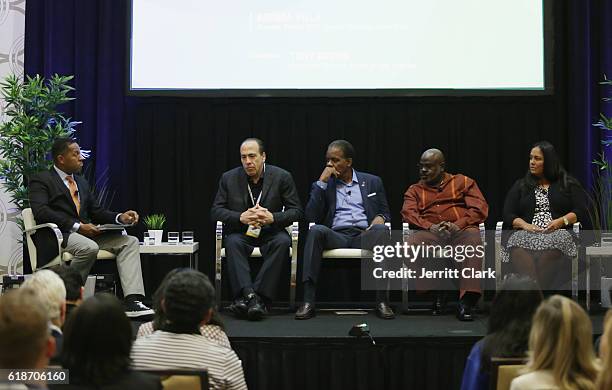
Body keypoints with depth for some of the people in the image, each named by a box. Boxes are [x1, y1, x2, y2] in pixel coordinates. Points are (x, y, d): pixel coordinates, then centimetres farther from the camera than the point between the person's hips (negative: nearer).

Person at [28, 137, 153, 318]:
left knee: (130, 242, -9)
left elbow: (96, 212, 24)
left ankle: (132, 302, -24)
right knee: (89, 248, -37)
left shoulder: (82, 182, 25)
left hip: (85, 232, 8)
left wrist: (120, 217, 2)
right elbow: (41, 211, -14)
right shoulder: (40, 180, 2)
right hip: (57, 234, -8)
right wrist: (77, 226, -20)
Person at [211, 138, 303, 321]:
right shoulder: (229, 178, 3)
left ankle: (260, 296, -37)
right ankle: (248, 295, -43)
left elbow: (297, 211, -3)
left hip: (271, 232, -1)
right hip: (241, 232, 1)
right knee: (232, 242, -32)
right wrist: (241, 217, -19)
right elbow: (216, 210, 0)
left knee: (282, 241, -33)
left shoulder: (282, 177, -1)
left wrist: (272, 217, -22)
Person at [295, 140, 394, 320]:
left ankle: (382, 300, -34)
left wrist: (380, 218, -6)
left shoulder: (372, 182, 19)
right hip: (336, 237, 0)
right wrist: (322, 181, 0)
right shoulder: (324, 184, 17)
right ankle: (308, 301, -37)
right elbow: (311, 216, 4)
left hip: (364, 237, 0)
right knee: (316, 230, -33)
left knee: (381, 230, -34)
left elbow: (385, 213, 19)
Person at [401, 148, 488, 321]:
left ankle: (466, 301, -40)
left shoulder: (463, 182, 22)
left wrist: (458, 224, -10)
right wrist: (430, 226, -12)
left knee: (472, 239, -38)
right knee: (412, 246, -33)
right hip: (430, 232, 1)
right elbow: (408, 213, 7)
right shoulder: (415, 190, 25)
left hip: (461, 229, -1)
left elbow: (480, 208, 9)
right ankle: (437, 292, -16)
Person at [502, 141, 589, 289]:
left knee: (549, 245, -40)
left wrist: (561, 221, -11)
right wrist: (525, 225, -8)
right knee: (518, 244, -38)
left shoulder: (569, 184, 20)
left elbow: (581, 211, 8)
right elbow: (508, 215, 13)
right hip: (526, 233, 1)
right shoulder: (520, 186, 24)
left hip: (557, 233, -1)